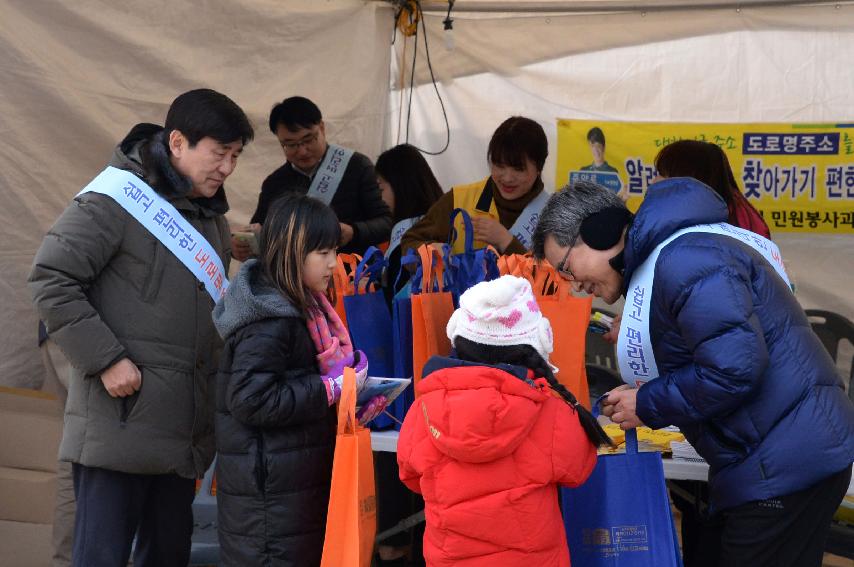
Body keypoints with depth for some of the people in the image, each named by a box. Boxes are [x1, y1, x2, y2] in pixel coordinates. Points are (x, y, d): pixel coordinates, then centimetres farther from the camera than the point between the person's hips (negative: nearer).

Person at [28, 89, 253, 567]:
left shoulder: (212, 216, 16)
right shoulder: (117, 199, -10)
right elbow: (52, 282, -13)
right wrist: (106, 358, -17)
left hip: (185, 428, 8)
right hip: (121, 421, -8)